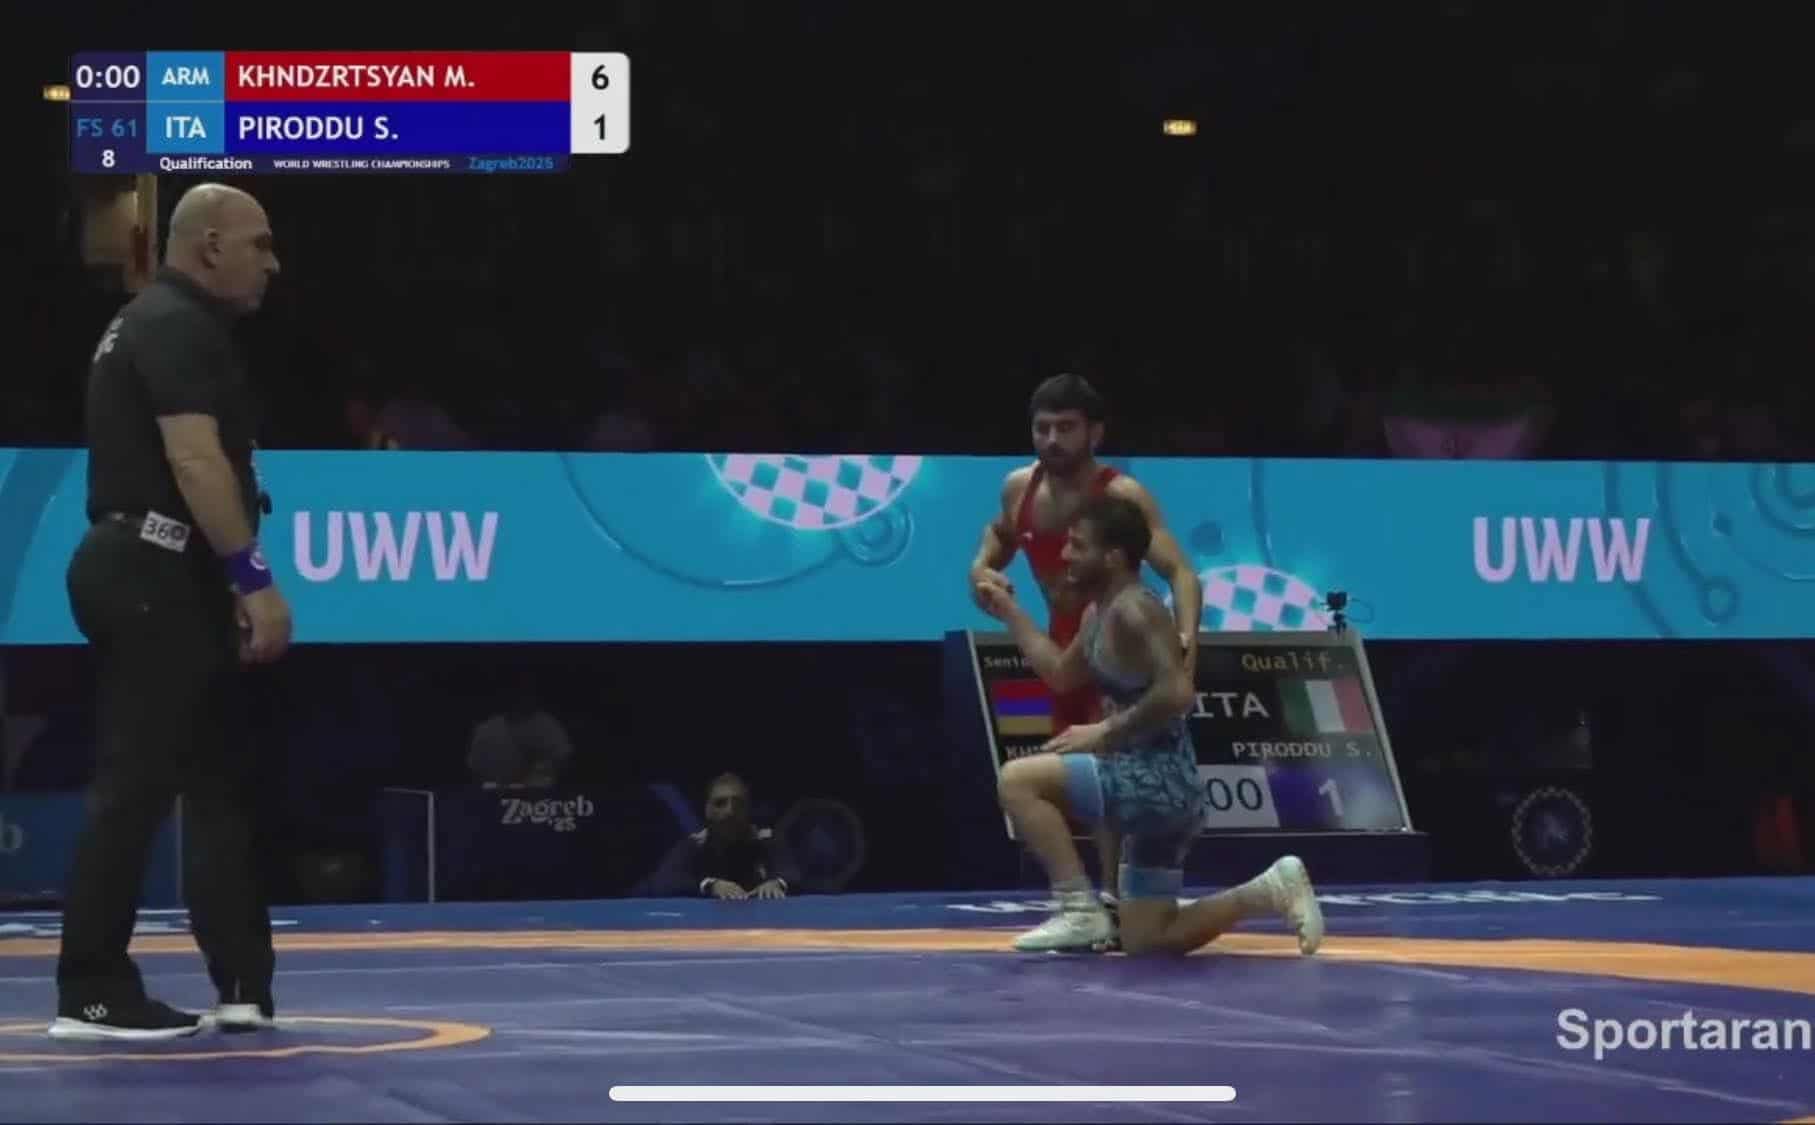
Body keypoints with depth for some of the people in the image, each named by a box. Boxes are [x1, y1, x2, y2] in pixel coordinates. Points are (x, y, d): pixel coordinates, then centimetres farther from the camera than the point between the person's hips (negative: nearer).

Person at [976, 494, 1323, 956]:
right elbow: (1062, 675, 32)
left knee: (1017, 780, -16)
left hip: (1156, 782, -10)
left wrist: (1106, 734, -20)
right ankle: (1273, 890, 14)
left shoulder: (1134, 611, -16)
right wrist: (1009, 611, 32)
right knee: (1146, 940, 14)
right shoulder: (1098, 614, 15)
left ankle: (1080, 909, -13)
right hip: (1154, 788, 10)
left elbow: (1177, 693, -27)